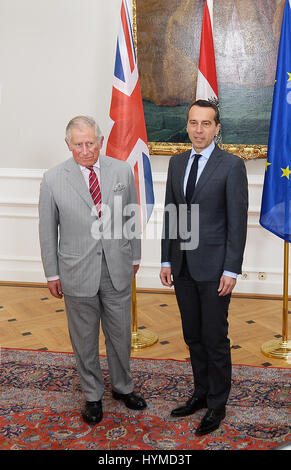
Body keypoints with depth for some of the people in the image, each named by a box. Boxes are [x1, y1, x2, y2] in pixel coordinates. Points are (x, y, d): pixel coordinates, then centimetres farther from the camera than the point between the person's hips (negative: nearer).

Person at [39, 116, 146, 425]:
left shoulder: (123, 171, -3)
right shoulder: (53, 180, -9)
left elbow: (132, 217, 7)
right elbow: (48, 231, -2)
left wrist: (134, 256, 13)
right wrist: (52, 273, 1)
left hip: (117, 270, 2)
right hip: (77, 273, -1)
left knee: (120, 335, 16)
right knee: (84, 340, 13)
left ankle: (123, 387, 40)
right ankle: (93, 396, 34)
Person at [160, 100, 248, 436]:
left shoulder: (231, 165, -9)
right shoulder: (177, 163, 8)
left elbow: (237, 221, -10)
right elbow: (169, 214, 11)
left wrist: (231, 270, -13)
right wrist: (167, 261, 8)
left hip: (213, 268, -5)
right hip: (183, 266, 6)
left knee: (215, 339, 5)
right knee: (192, 336, 16)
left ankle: (217, 405, 22)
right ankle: (201, 393, 33)